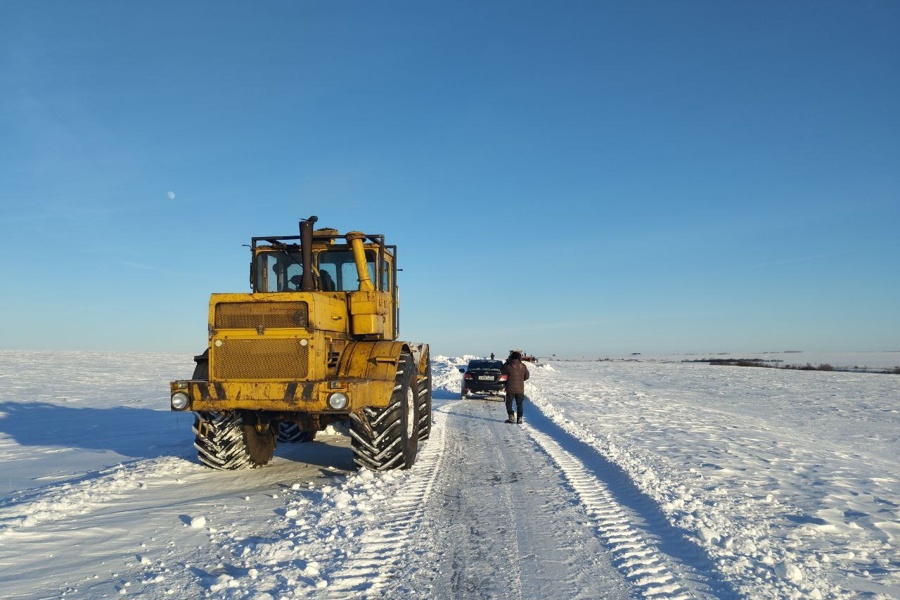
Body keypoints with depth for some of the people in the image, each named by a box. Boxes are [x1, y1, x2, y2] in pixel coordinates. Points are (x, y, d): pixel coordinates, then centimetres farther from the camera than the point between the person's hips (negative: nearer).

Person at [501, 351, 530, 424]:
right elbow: (527, 376, 8)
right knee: (519, 404, 12)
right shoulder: (523, 366, -3)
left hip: (510, 388, -3)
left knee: (509, 403, 7)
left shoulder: (508, 366, -11)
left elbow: (502, 371, 7)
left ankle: (511, 417, -5)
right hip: (520, 389, 3)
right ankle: (519, 418, 8)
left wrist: (506, 362, 13)